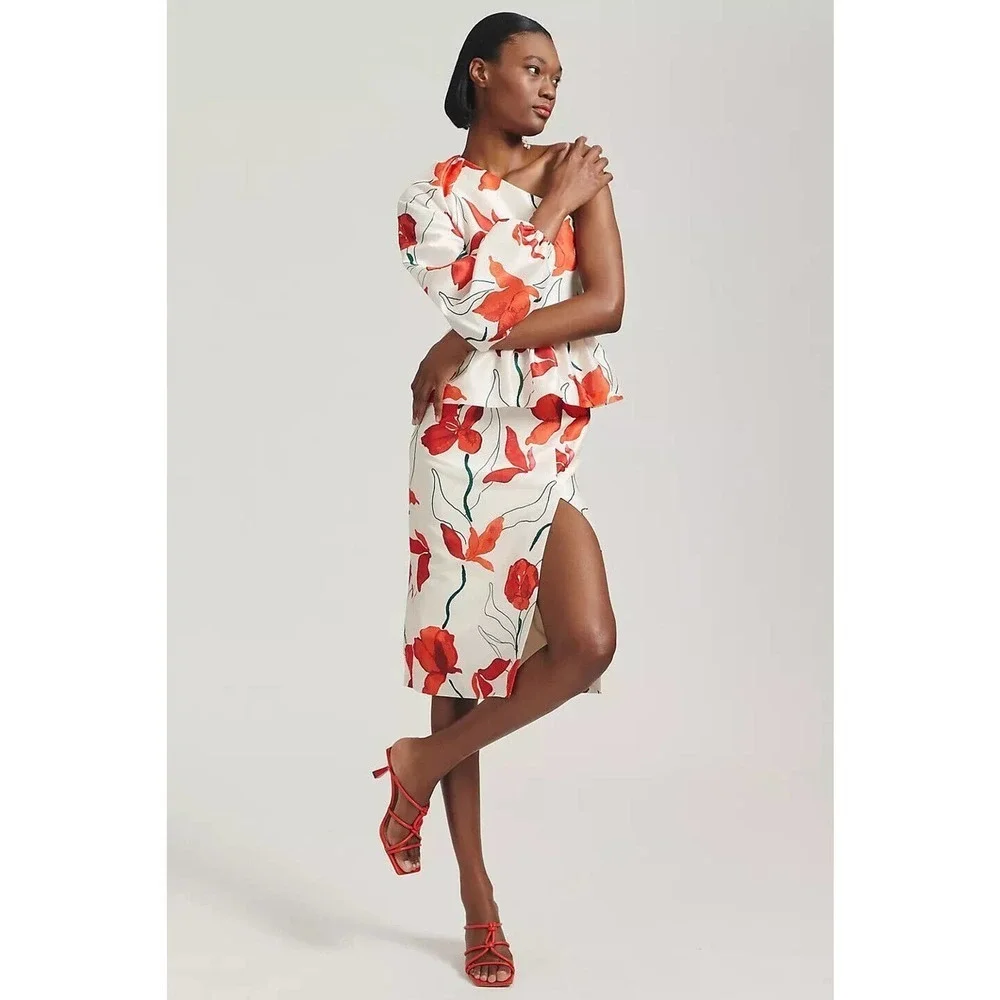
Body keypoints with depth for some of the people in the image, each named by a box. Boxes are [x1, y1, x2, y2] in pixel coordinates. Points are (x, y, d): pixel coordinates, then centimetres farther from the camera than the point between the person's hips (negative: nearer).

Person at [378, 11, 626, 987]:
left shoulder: (578, 169, 9)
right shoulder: (431, 198, 3)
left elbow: (608, 303, -5)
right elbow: (481, 299, -15)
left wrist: (472, 348, -11)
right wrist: (552, 207, -7)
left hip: (553, 440, 3)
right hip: (462, 444, -3)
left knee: (588, 644, -16)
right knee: (461, 650, 1)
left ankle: (425, 762, 9)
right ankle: (477, 895, 17)